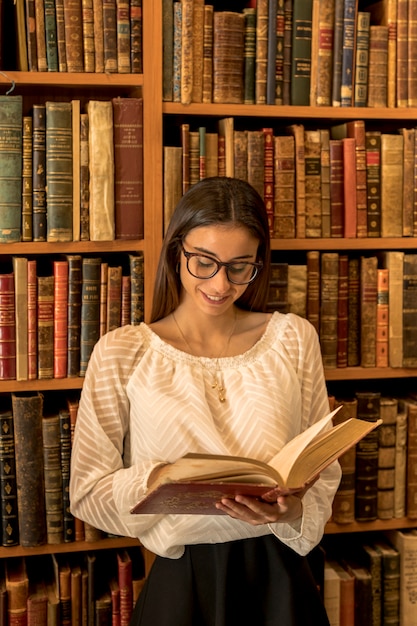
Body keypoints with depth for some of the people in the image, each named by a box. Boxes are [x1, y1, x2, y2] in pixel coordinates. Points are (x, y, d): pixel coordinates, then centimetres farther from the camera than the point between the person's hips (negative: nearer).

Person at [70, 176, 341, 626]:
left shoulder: (293, 338, -1)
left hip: (279, 578, 2)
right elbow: (87, 493, -6)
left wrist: (293, 510, -19)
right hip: (181, 583, -1)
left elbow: (323, 474, 2)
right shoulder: (121, 352, -6)